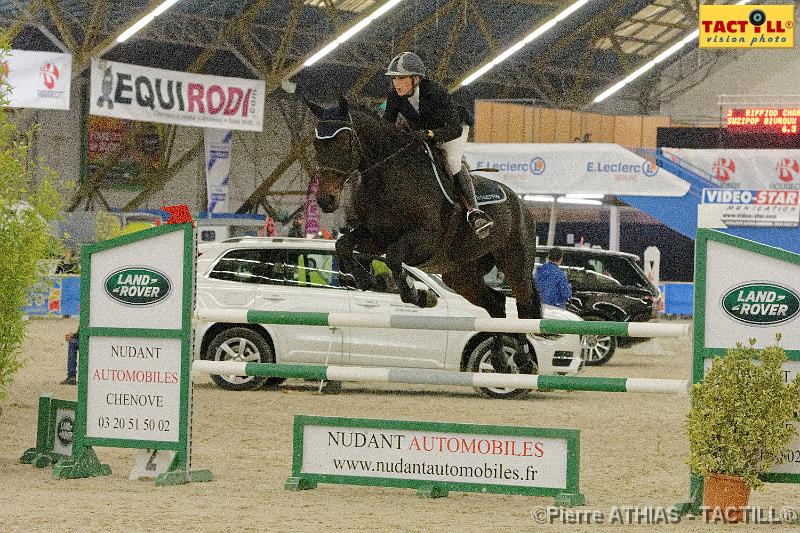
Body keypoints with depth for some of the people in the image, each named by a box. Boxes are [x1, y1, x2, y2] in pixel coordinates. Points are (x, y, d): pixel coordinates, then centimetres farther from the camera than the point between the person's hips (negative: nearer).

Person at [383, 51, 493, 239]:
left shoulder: (436, 93, -38)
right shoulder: (394, 95, -23)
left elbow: (454, 129, -41)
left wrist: (429, 134, -56)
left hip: (453, 129, -7)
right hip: (421, 133, 7)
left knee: (452, 163, -28)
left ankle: (474, 211, -34)